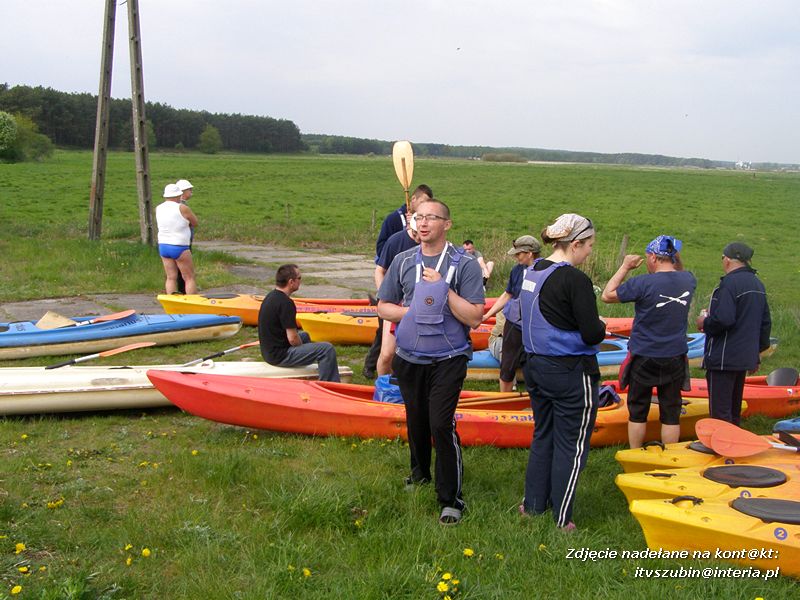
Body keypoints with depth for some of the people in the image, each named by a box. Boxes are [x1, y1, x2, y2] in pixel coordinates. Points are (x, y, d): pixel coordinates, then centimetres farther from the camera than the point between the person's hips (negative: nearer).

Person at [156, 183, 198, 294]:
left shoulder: (158, 209, 5)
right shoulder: (182, 208, -13)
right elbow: (195, 223, -2)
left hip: (163, 246, 6)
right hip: (179, 248, -6)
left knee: (171, 278, 8)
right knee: (189, 278, 2)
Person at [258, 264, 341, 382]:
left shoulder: (271, 296, 8)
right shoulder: (286, 303, -22)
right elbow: (293, 339, -22)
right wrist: (302, 349, -2)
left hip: (268, 351, 11)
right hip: (280, 356, -11)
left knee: (304, 336, 35)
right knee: (327, 349, -15)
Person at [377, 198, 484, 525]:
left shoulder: (465, 264, -8)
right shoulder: (403, 261, 4)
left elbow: (474, 317, -14)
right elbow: (383, 306, 8)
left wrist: (444, 289, -21)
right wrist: (413, 312, -9)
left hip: (448, 359, -4)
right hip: (409, 358, 4)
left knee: (441, 424, -12)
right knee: (416, 420, 17)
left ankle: (451, 498, 0)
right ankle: (420, 471, 43)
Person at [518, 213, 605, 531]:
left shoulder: (531, 272, 5)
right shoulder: (575, 279, -20)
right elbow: (592, 334, -20)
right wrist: (600, 325, 2)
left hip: (535, 366, 8)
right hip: (571, 373, -8)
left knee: (543, 435, 21)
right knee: (571, 445, 6)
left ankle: (533, 504, 30)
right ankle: (562, 518, 14)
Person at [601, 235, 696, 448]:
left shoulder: (643, 283, -20)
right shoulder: (688, 280, -4)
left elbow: (607, 296, -10)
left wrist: (625, 267, -4)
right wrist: (676, 258, 9)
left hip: (644, 358, -3)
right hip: (675, 358, 4)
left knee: (637, 412, 11)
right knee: (670, 413, 11)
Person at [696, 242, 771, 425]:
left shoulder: (729, 283, -17)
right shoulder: (758, 284, 13)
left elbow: (723, 319, -27)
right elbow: (765, 323, 18)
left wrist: (705, 322, -7)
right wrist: (757, 352, 24)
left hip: (723, 359, -9)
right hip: (745, 358, 9)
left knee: (720, 412, -5)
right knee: (734, 409, 19)